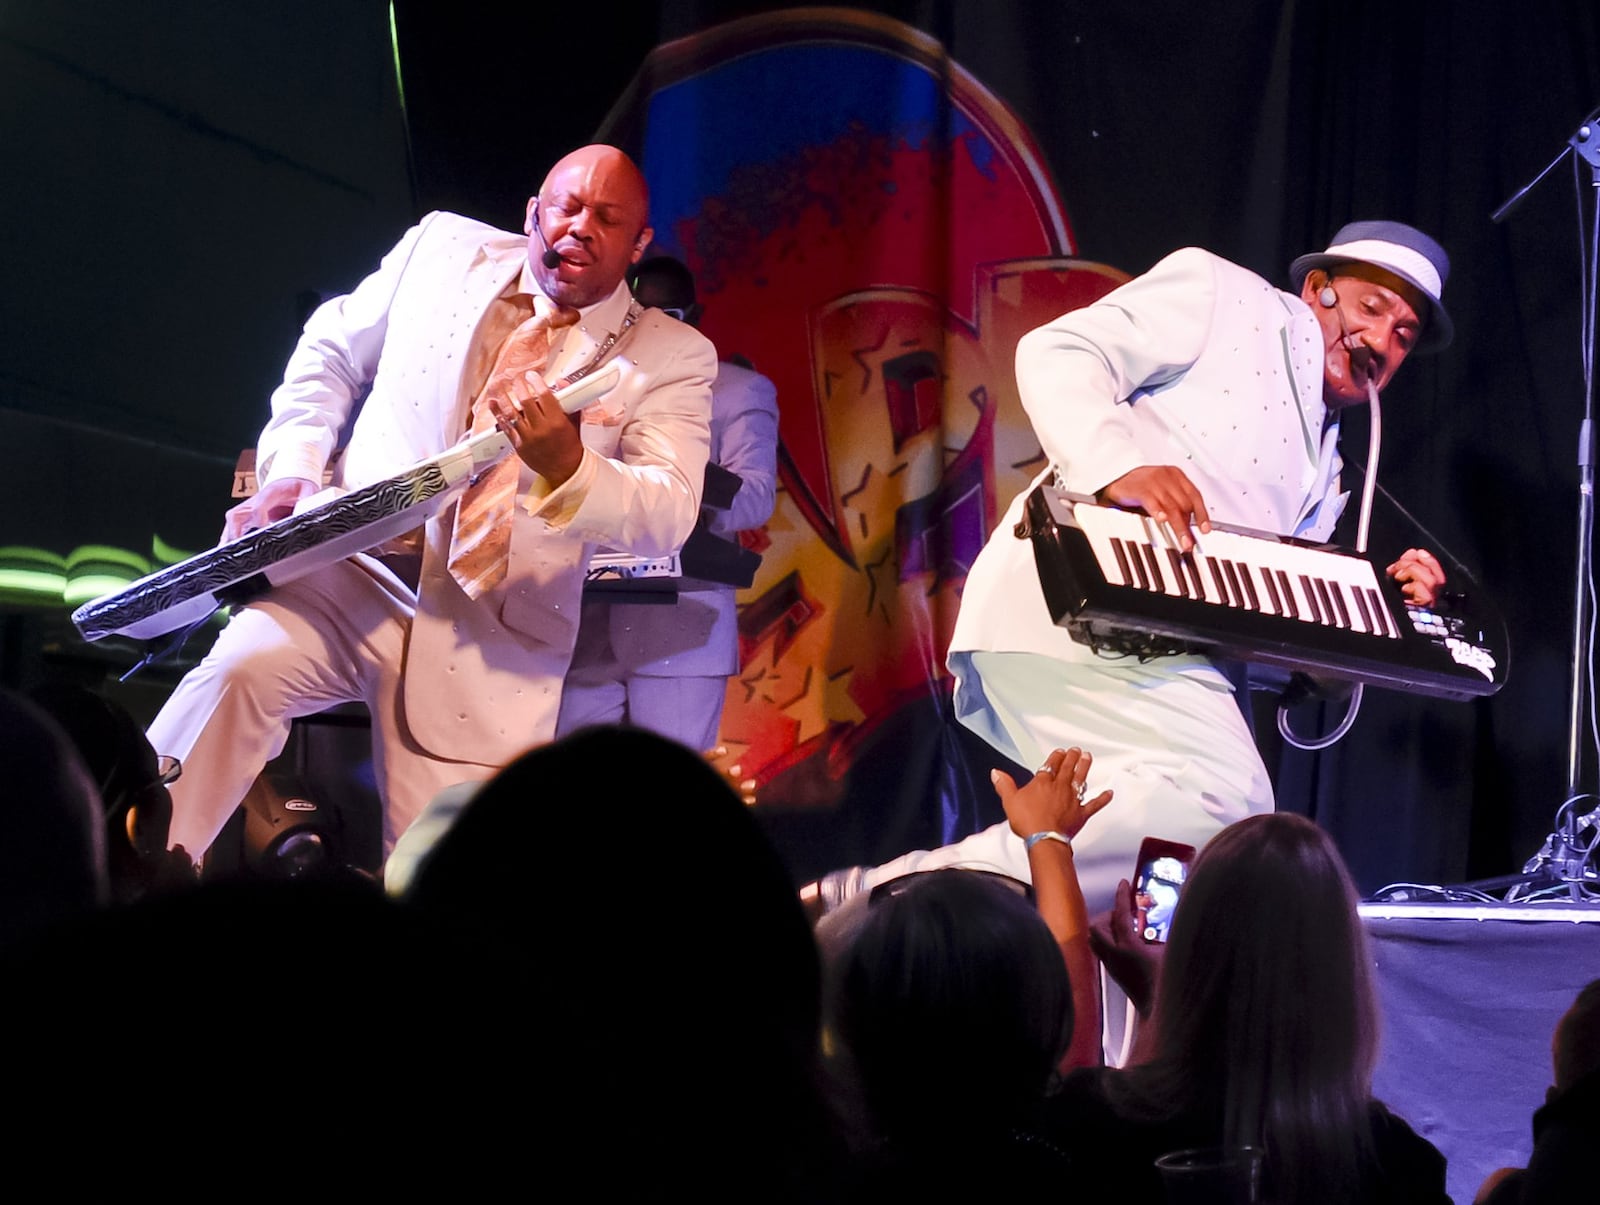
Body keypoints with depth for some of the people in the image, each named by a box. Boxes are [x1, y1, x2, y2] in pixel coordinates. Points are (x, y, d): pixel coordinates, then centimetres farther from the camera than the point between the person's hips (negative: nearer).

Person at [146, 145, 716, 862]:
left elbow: (668, 516, -11)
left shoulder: (671, 358, 1)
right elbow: (331, 353, 18)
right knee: (238, 670, -28)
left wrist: (568, 466, -31)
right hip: (354, 576, 0)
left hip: (493, 641, 0)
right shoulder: (444, 250, 8)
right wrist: (290, 473, 1)